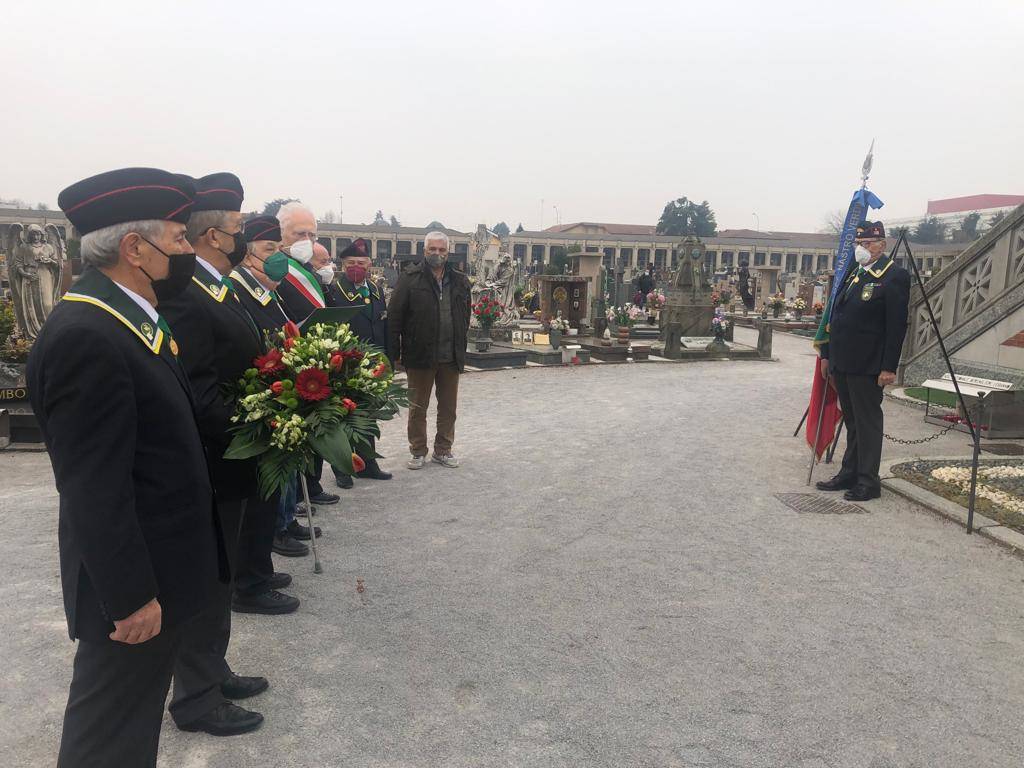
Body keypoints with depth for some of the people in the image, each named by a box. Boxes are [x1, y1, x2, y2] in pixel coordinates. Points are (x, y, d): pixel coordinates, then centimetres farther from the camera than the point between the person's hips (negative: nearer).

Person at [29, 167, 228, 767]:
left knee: (139, 716, 26)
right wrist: (131, 597, -20)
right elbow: (94, 489, -24)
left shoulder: (130, 316, 6)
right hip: (136, 583, -9)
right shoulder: (84, 337, -26)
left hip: (161, 568, 9)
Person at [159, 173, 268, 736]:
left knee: (218, 576, 22)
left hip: (226, 463, 10)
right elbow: (194, 394, -27)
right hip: (209, 469, -10)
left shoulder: (219, 290, 10)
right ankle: (196, 698, 23)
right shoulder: (186, 298, -21)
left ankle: (212, 671, 39)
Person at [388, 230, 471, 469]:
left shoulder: (459, 280, 7)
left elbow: (465, 317, 14)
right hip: (420, 355, -4)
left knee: (448, 407, 12)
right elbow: (394, 317, -7)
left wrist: (461, 349, 9)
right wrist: (395, 353, -10)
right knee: (418, 407, 8)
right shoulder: (411, 278, -5)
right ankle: (418, 452, 21)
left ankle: (443, 450, 25)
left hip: (451, 357, 4)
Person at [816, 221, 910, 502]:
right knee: (851, 422, 15)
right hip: (842, 363, 8)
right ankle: (849, 474, 25)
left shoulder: (894, 276, -9)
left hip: (867, 366, -8)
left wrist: (889, 368, -17)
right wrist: (827, 354, 15)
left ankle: (868, 482, 8)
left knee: (868, 423, 0)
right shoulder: (851, 273, 14)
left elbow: (897, 326, -14)